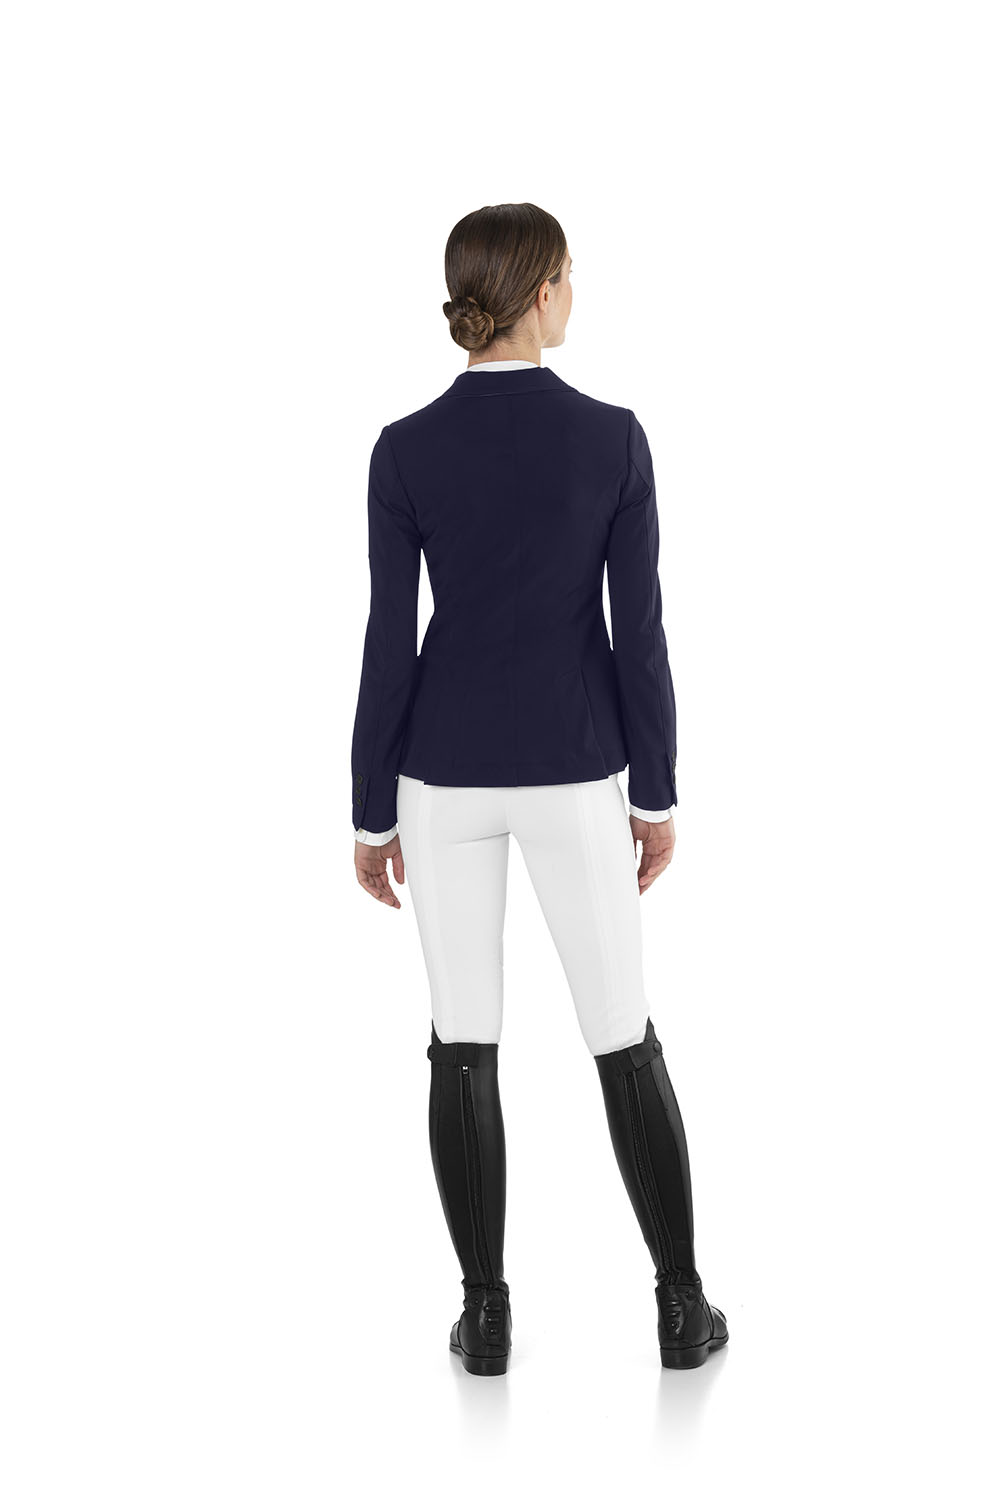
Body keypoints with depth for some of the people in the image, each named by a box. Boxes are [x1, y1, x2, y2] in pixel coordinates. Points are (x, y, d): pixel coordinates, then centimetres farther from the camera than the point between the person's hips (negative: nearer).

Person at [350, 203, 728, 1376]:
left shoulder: (404, 451, -9)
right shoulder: (614, 438, -11)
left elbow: (389, 644, -7)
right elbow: (640, 631, -8)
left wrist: (370, 813, 2)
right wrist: (658, 793, 4)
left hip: (447, 770, 1)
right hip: (571, 771, 0)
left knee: (463, 1043, 10)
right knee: (623, 1038, 11)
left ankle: (486, 1312, 14)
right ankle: (681, 1304, 16)